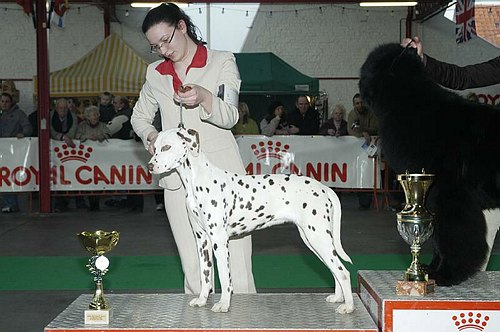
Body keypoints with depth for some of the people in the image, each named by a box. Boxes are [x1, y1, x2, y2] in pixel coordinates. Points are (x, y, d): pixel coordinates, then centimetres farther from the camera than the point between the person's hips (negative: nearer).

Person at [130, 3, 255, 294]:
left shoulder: (222, 62, 3)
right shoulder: (156, 73, 15)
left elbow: (230, 116, -7)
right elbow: (140, 116, 28)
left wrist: (204, 98, -28)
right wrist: (151, 136, 5)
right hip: (179, 180, 4)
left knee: (239, 270, -6)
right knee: (194, 271, 5)